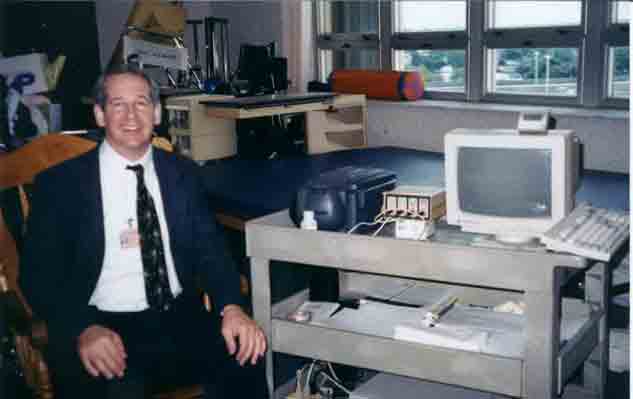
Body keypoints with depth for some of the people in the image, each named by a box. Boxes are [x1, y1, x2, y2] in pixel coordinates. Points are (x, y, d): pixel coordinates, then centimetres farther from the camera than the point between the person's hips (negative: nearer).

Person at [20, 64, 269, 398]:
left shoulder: (183, 173, 11)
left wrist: (231, 307, -14)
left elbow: (209, 250, 7)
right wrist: (84, 329, -21)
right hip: (104, 325, -3)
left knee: (244, 359, -23)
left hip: (180, 318, 3)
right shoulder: (60, 182, 1)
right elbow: (39, 275, -2)